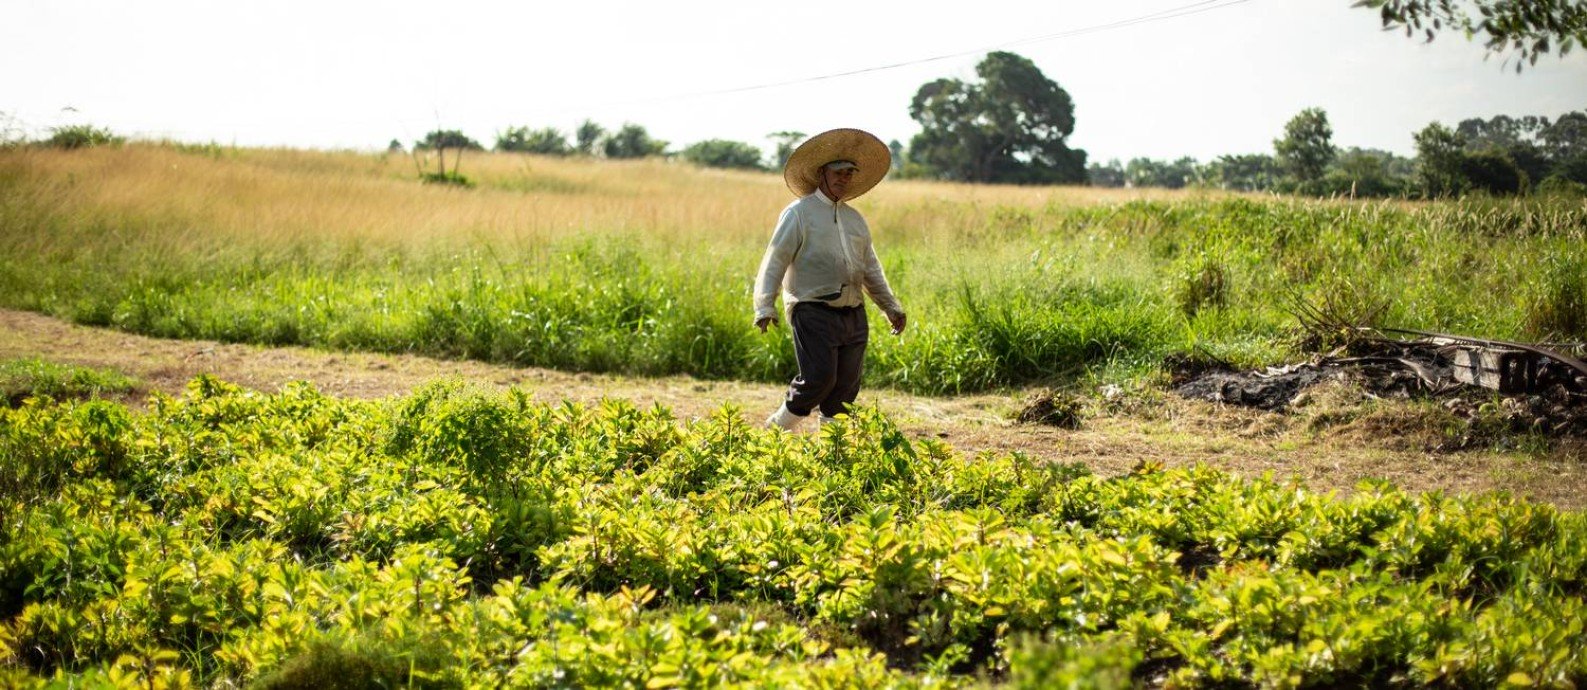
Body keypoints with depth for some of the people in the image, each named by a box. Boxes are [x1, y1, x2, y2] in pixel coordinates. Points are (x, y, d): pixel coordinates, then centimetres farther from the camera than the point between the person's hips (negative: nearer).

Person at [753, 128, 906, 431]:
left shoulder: (854, 219, 20)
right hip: (814, 312, -6)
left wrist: (891, 307, 24)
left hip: (853, 315, 7)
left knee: (845, 388, 3)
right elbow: (774, 262, -6)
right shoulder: (799, 213, -1)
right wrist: (765, 307, -16)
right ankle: (776, 430, 2)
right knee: (819, 378, -17)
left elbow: (871, 269, 28)